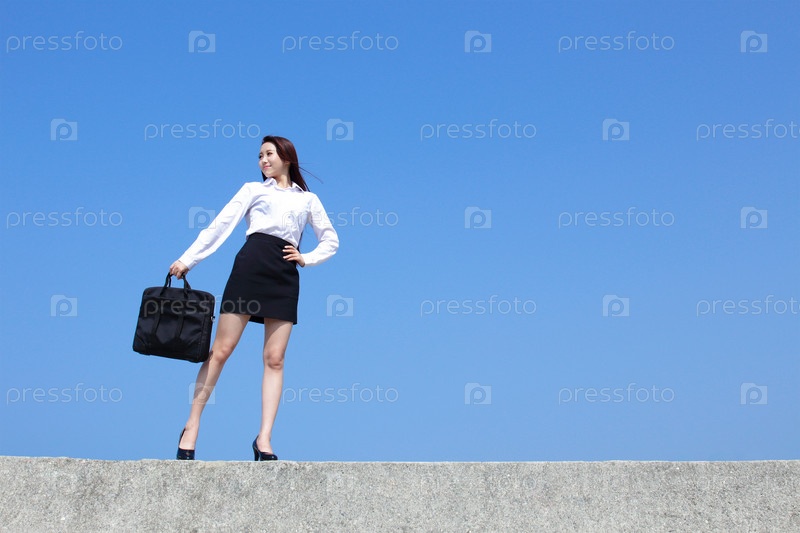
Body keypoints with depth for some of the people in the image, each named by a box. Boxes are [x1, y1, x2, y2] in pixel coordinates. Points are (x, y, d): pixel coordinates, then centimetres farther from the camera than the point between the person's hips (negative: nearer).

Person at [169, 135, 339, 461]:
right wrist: (188, 259, 4)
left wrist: (307, 258, 6)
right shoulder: (253, 189, 19)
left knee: (274, 359, -5)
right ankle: (192, 426, 1)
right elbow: (220, 226, 11)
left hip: (286, 277, 1)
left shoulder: (308, 199, 22)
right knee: (221, 350, -6)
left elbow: (331, 241, 24)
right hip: (250, 266, -1)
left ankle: (264, 439, -5)